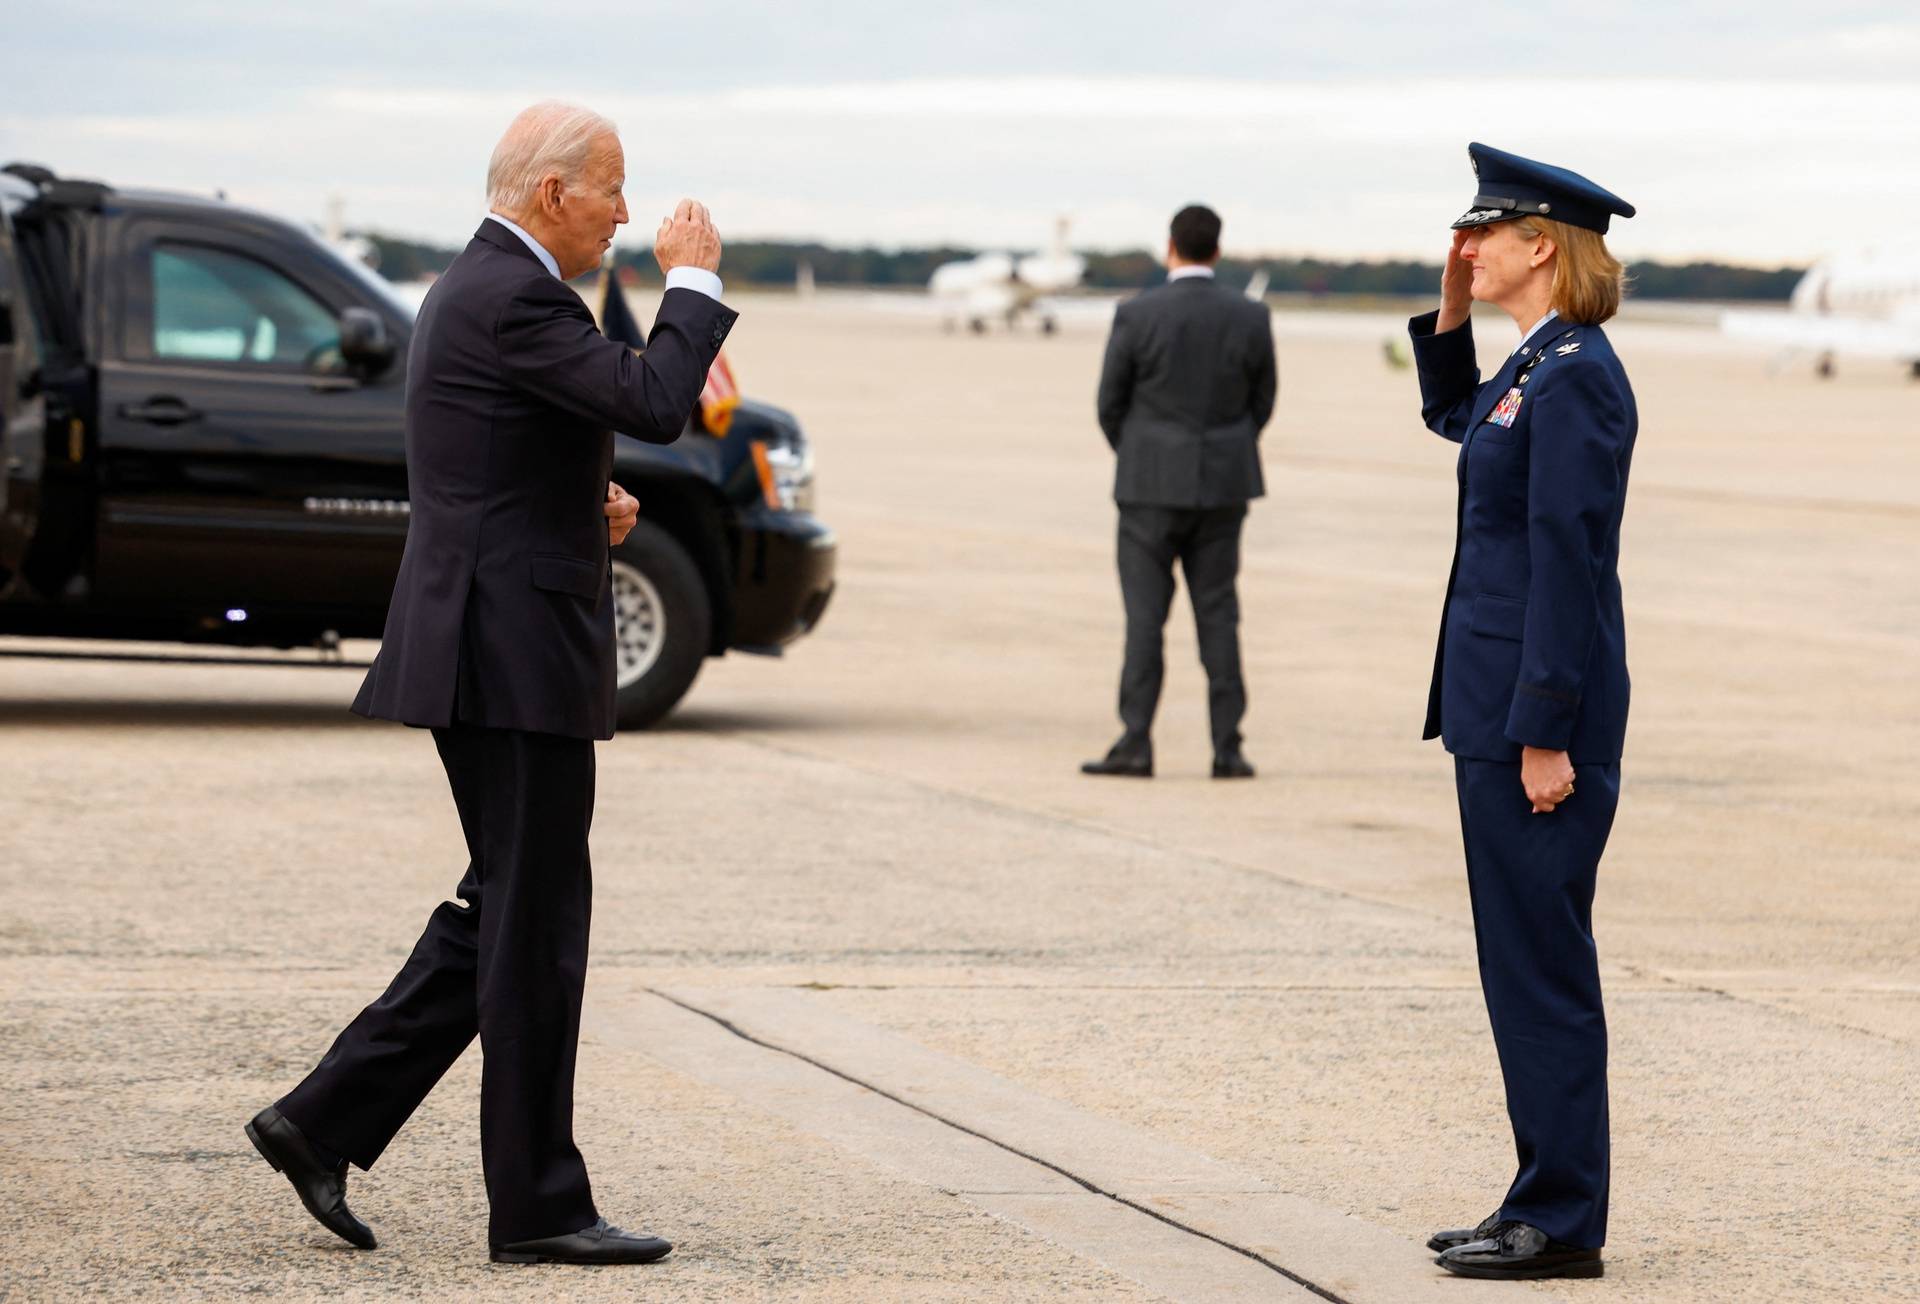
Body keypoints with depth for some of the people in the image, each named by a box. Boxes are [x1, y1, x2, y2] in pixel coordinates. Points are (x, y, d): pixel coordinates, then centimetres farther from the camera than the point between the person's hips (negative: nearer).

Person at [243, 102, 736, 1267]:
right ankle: (537, 1204, 4)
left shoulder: (477, 288, 17)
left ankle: (328, 1120, 13)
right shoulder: (516, 299, -16)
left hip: (490, 644, 10)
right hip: (516, 654, -10)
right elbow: (656, 403, -24)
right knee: (533, 923, -3)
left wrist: (589, 508, 12)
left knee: (505, 914, 14)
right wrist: (693, 279, -10)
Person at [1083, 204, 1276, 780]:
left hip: (1151, 483, -3)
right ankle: (1227, 748, 5)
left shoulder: (1137, 315, -11)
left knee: (1144, 614, 1)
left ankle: (1135, 744, -3)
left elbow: (1111, 403, -4)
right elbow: (1261, 403, 7)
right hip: (1222, 485, 3)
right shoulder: (1251, 318, -2)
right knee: (1217, 614, 7)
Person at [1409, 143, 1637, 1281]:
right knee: (1524, 961, 13)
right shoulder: (1535, 366, 13)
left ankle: (1563, 1224, 1)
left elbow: (1568, 559, -20)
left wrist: (1545, 734, -21)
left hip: (1541, 712, -10)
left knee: (1541, 961, -5)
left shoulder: (1576, 378, -16)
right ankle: (1549, 1201, 20)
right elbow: (1452, 416, 36)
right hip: (1497, 704, 10)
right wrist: (1451, 315, 18)